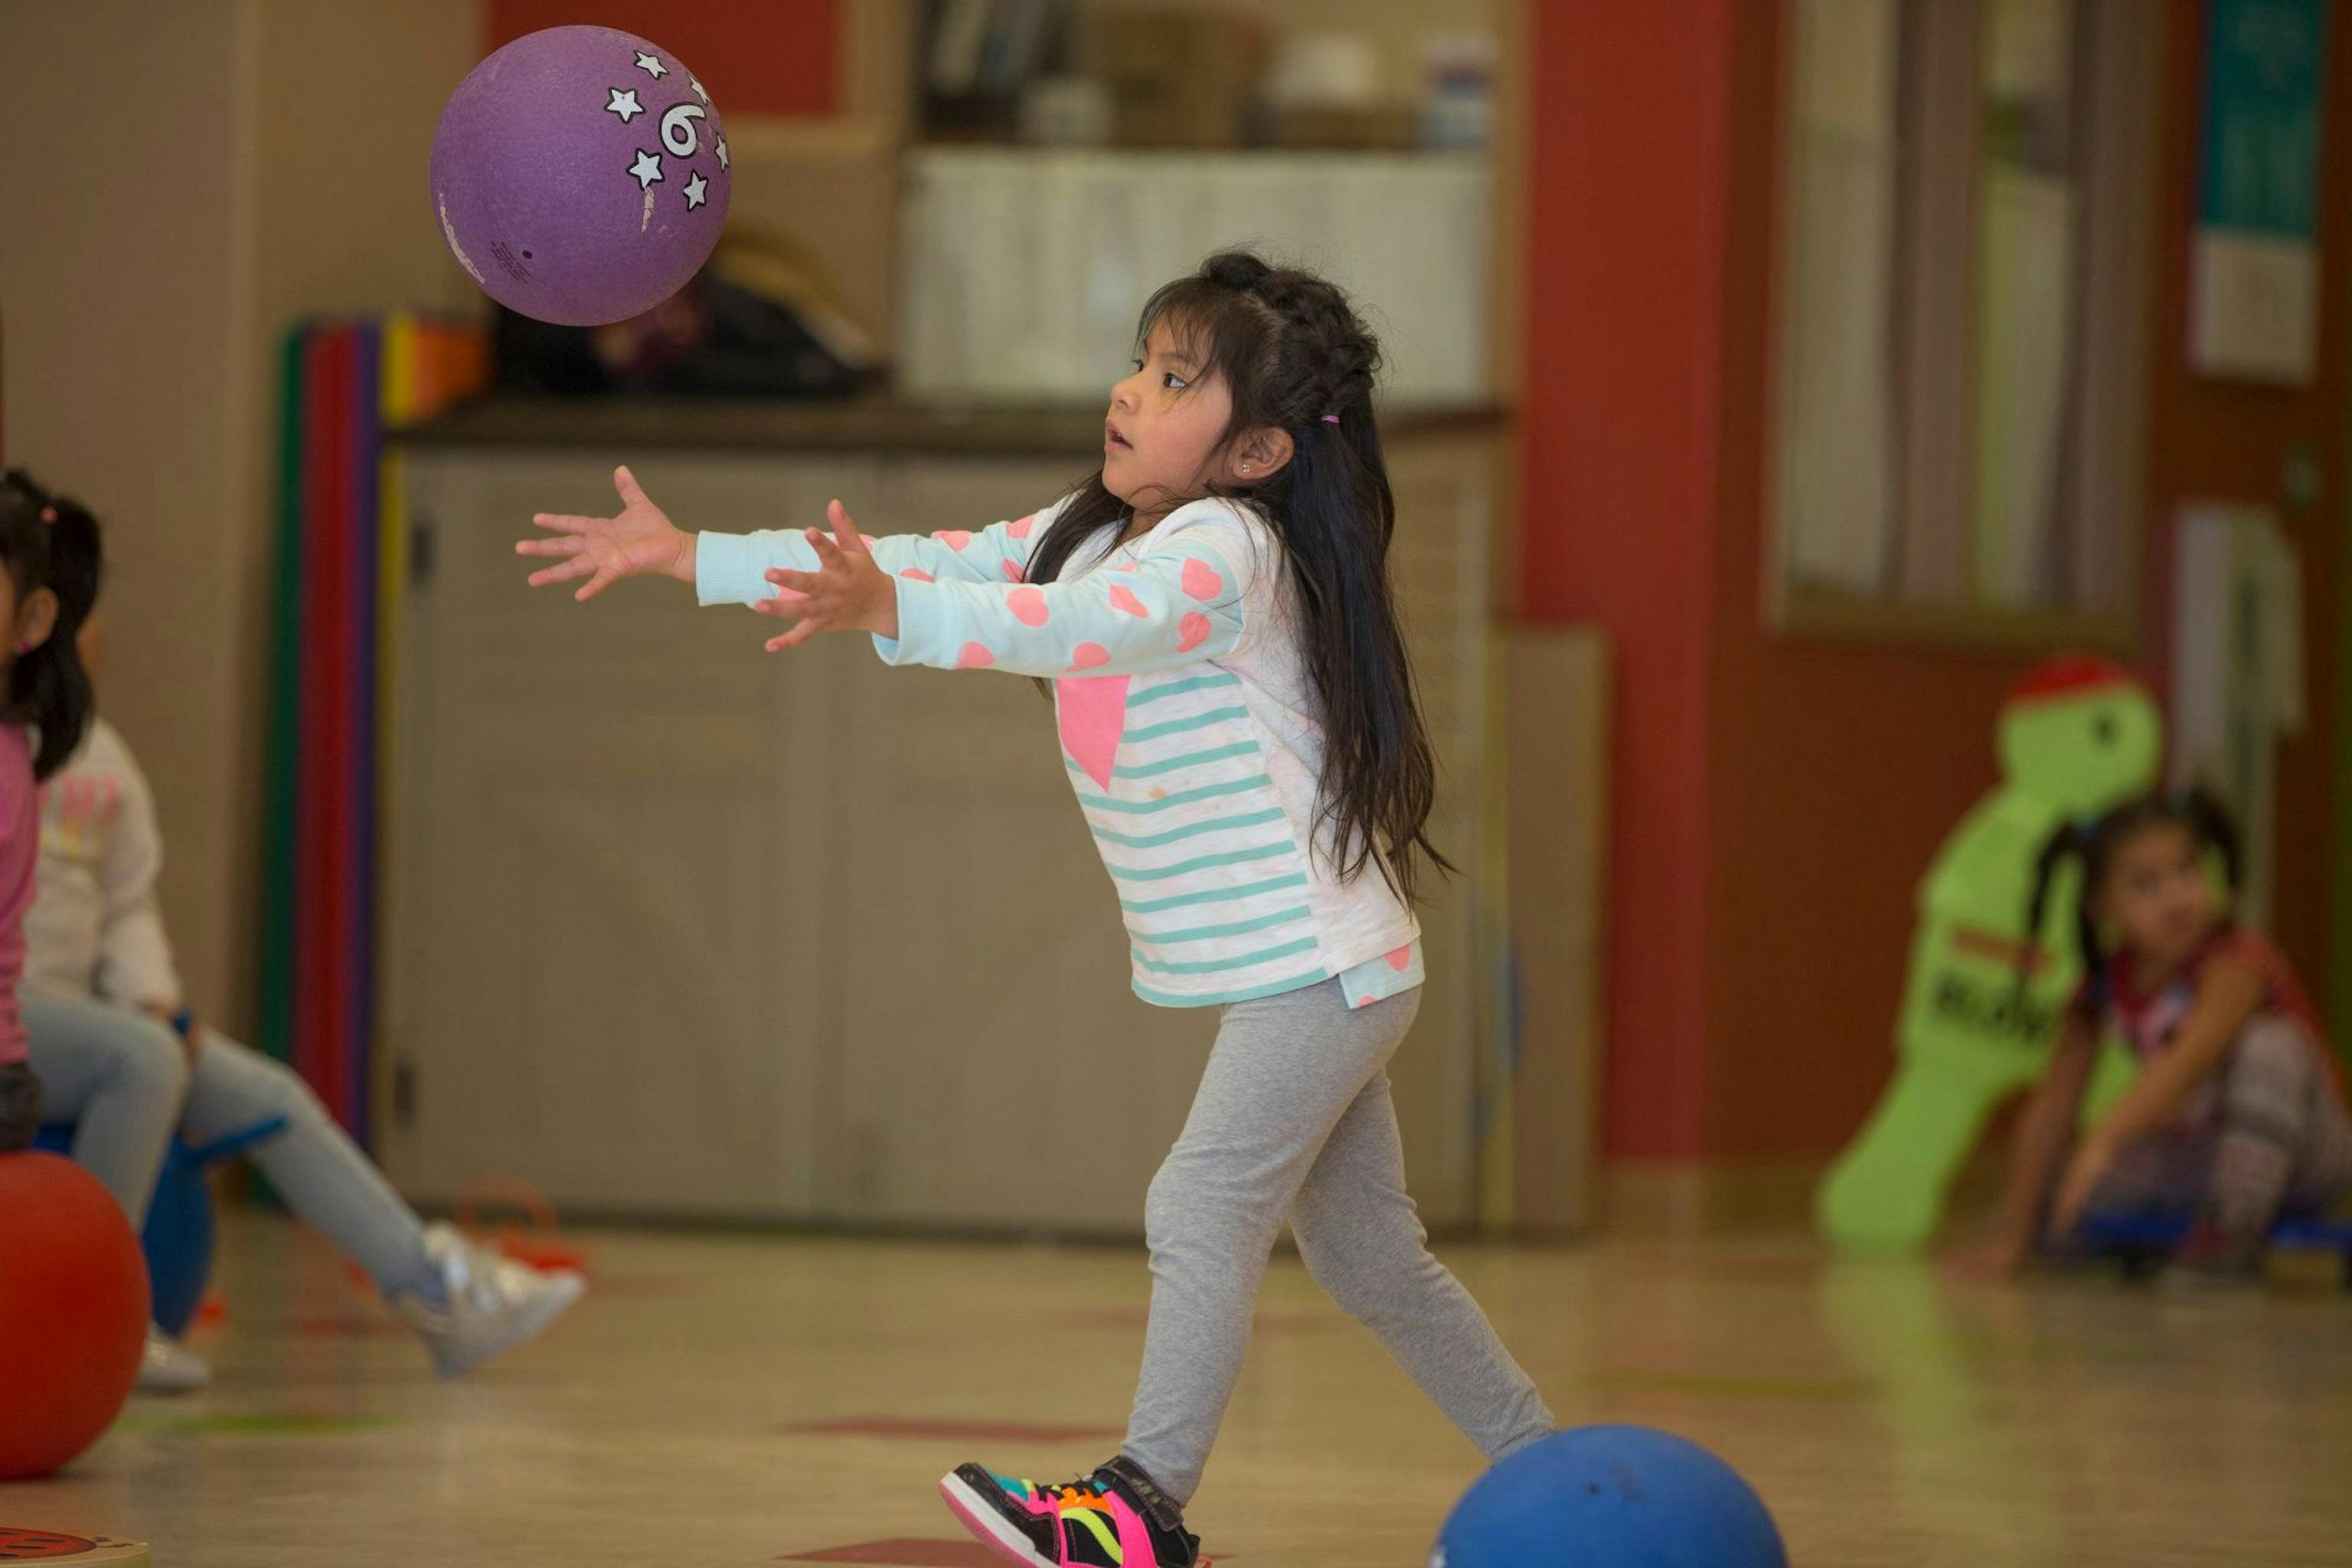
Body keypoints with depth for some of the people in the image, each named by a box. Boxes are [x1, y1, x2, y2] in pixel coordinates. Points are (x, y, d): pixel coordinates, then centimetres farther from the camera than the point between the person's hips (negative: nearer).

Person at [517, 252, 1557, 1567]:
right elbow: (942, 563, 9)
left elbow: (1085, 627, -40)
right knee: (1373, 1259, 14)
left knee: (1203, 1210, -14)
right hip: (1302, 976, 10)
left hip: (1320, 966, -10)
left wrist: (889, 611, -55)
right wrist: (691, 559, 5)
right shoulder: (1103, 530, 9)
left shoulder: (1222, 550, -21)